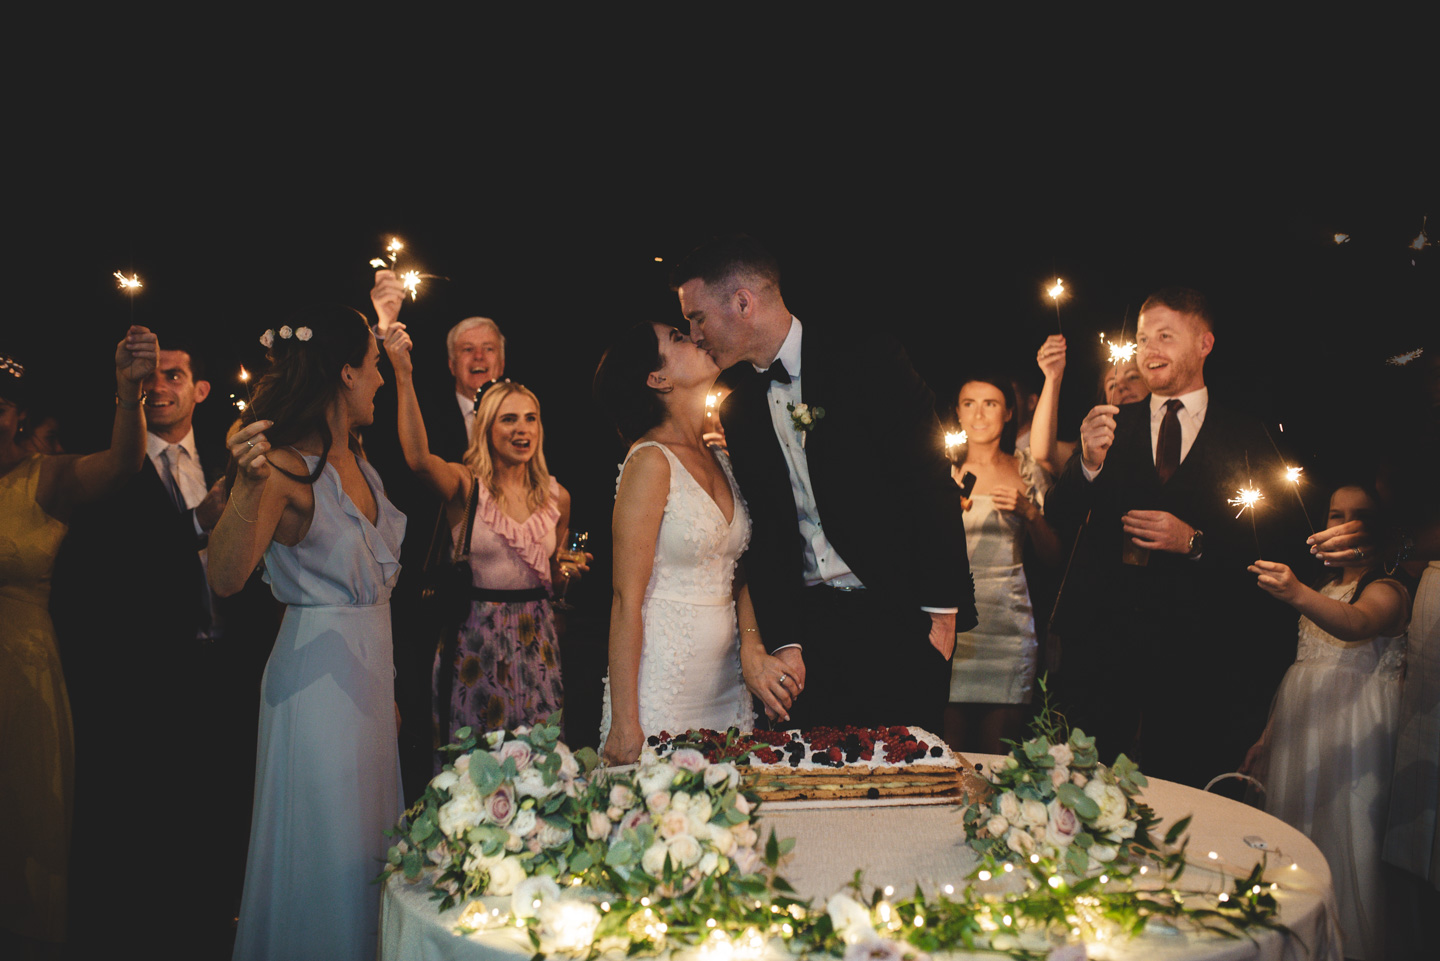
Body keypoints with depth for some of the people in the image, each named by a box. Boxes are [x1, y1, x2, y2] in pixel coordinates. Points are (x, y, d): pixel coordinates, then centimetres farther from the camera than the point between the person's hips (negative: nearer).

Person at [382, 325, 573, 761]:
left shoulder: (557, 496, 5)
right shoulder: (465, 486, -7)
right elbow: (418, 458, -31)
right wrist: (404, 377, -36)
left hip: (537, 639, 4)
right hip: (475, 638, -3)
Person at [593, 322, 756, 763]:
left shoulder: (719, 458, 9)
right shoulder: (651, 462, -13)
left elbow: (738, 574, 11)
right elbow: (627, 600, -15)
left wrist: (753, 649, -7)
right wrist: (624, 724, -17)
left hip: (726, 676, 7)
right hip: (664, 673, -7)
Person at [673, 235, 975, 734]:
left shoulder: (867, 360, -5)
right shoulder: (738, 411, 10)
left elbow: (931, 483, -7)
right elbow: (765, 533, 7)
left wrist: (941, 613, -12)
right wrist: (783, 643, -5)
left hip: (899, 616, -4)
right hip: (811, 622, 4)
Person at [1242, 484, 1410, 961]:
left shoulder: (1387, 590, -8)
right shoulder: (1326, 589, 17)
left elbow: (1359, 624, -32)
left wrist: (1297, 595, -50)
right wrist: (1269, 735, 16)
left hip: (1351, 734, -7)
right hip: (1300, 727, 7)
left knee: (1342, 842, -4)